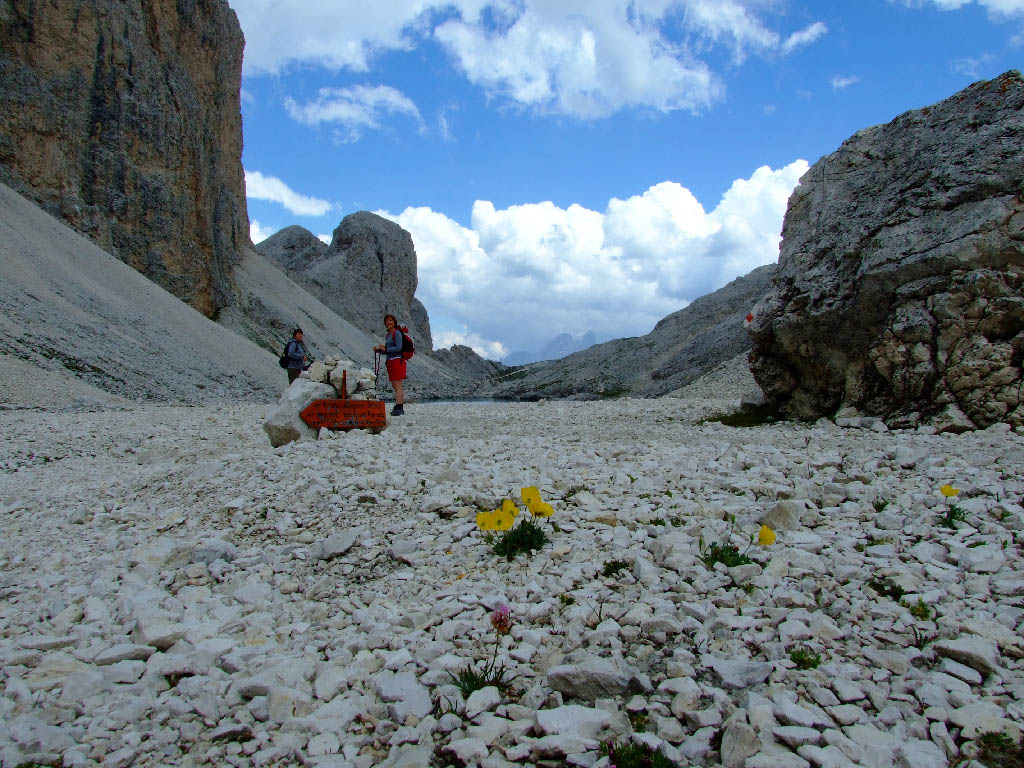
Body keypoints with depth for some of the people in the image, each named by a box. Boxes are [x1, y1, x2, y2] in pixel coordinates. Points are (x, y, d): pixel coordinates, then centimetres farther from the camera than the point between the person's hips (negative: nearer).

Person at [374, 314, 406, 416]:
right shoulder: (388, 335, 18)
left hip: (397, 361, -9)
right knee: (395, 386, 9)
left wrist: (385, 349, -15)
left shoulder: (397, 333, -8)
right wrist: (378, 349, 6)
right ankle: (400, 407, 12)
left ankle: (399, 408, -12)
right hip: (390, 362, 9)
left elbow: (399, 348, -18)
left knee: (397, 385, -11)